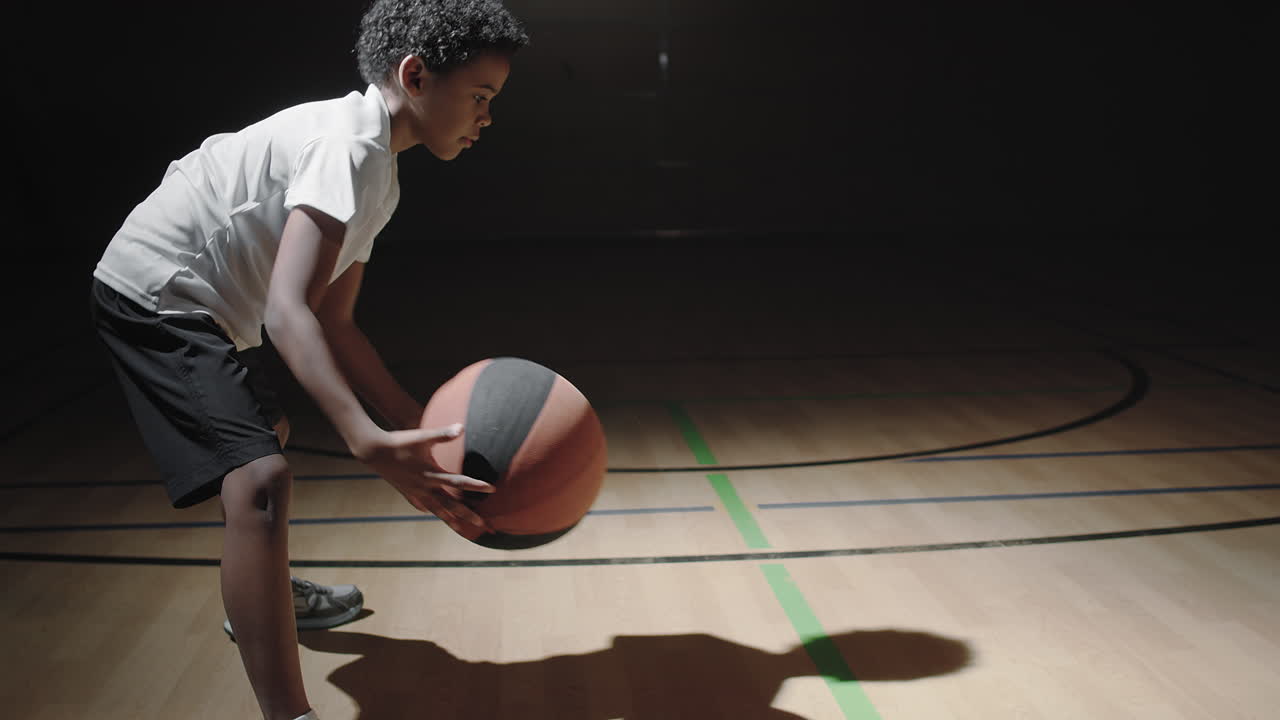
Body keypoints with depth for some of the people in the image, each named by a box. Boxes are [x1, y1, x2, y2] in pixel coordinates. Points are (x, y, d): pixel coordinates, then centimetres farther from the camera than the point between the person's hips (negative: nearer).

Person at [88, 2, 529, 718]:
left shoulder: (378, 171, 8)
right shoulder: (349, 143, -22)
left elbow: (334, 322, 7)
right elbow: (288, 310, -34)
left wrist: (417, 423, 0)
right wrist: (369, 442, -47)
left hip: (205, 302, 11)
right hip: (155, 292, -11)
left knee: (269, 430, 30)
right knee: (262, 479, -26)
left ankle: (264, 594, 52)